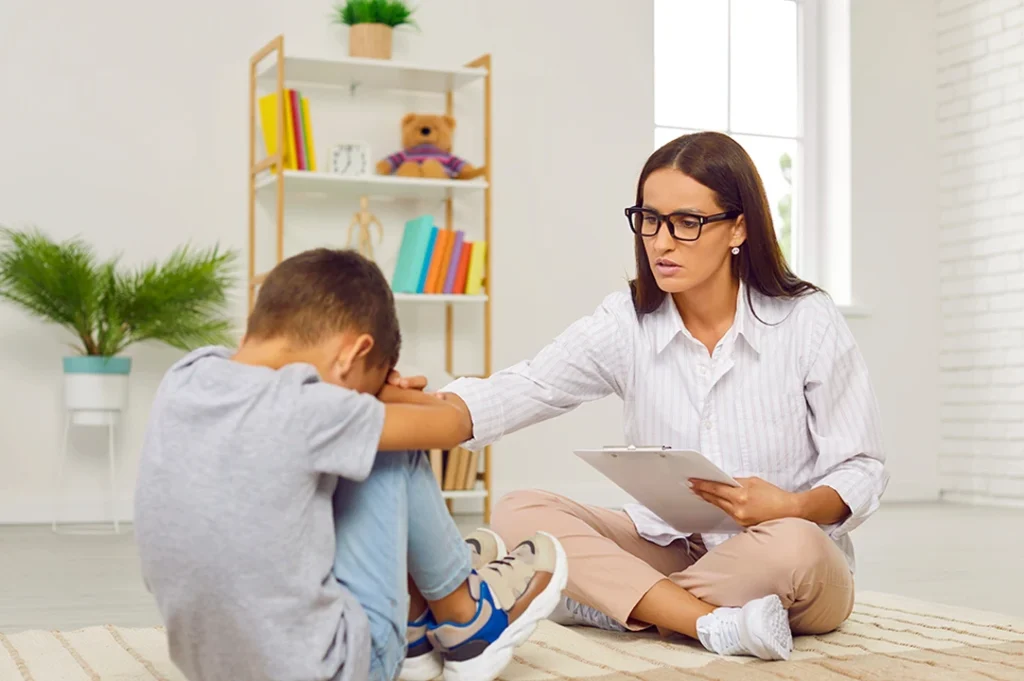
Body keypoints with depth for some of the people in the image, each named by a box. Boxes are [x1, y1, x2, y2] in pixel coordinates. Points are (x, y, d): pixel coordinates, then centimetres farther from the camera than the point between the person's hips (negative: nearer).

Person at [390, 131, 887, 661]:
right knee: (518, 513, -17)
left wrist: (792, 507, -26)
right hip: (670, 551, 3)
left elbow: (862, 470, -5)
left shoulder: (808, 322, -8)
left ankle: (607, 602, -17)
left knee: (790, 545, -38)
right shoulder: (627, 323, -2)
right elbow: (521, 391, -15)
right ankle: (718, 624, -28)